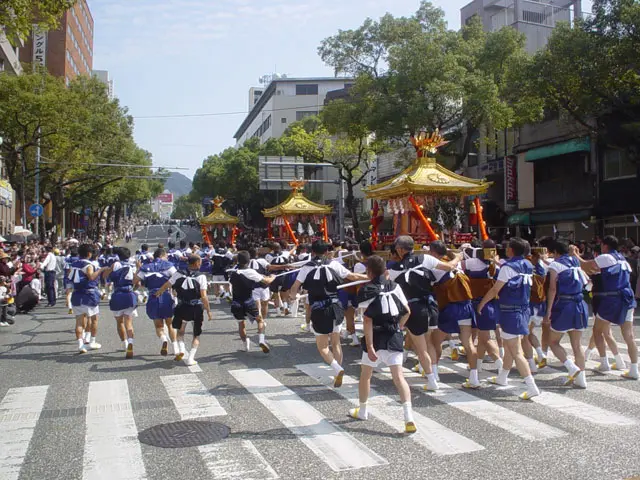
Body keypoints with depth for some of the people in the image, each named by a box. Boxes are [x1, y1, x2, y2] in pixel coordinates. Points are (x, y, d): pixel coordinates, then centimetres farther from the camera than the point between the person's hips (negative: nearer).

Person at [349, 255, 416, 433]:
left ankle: (362, 411, 34)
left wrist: (370, 347, -17)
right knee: (399, 376, -1)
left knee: (365, 375, 17)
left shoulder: (366, 290, -9)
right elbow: (407, 311, 8)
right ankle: (409, 417, -14)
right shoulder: (394, 286, 5)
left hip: (376, 337, -3)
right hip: (395, 337, 3)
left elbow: (368, 320, -15)